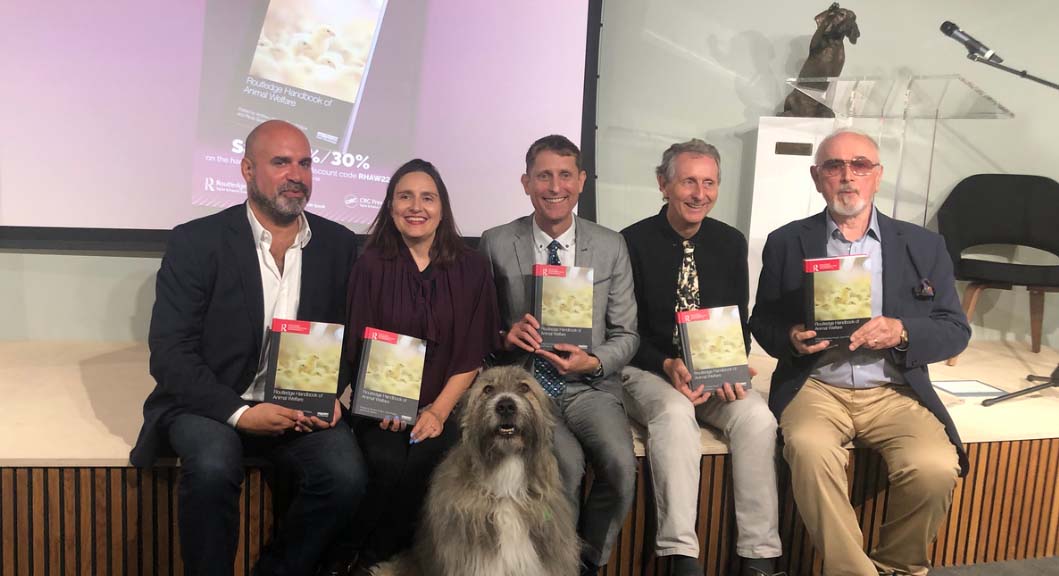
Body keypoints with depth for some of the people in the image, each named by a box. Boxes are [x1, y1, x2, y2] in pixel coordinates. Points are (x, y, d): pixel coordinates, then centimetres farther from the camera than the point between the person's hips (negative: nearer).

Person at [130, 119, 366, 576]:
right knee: (213, 466, -33)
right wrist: (239, 413, -21)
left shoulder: (339, 245, 5)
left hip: (302, 407, 3)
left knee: (346, 476, -23)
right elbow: (169, 353, -10)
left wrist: (332, 395, -8)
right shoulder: (197, 242, -5)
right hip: (212, 404, -2)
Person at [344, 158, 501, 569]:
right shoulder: (371, 266, 3)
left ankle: (375, 558, -2)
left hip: (444, 406, 1)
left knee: (426, 460, -27)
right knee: (389, 463, -27)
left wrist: (440, 410, -12)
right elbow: (359, 348, 2)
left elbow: (474, 353, 1)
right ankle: (367, 559, -1)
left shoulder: (471, 268, 4)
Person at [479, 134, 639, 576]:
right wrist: (505, 337, -15)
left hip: (589, 386, 2)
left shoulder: (611, 247, 6)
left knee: (621, 463, -25)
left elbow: (625, 335, 8)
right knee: (567, 463, -27)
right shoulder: (495, 244, 3)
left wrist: (593, 362, -12)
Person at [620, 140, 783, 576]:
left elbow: (739, 321, 8)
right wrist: (668, 367, -21)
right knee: (674, 414, -34)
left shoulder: (731, 242, 6)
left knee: (757, 418, -24)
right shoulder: (634, 242, -7)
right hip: (649, 372, -4)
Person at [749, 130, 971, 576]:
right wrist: (790, 338, -13)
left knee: (935, 468, -26)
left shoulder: (924, 246, 10)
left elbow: (955, 331, 8)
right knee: (810, 450, -33)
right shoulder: (786, 243, 8)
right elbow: (762, 322, 11)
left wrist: (902, 333, -14)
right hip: (816, 387, -1)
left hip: (895, 391, 1)